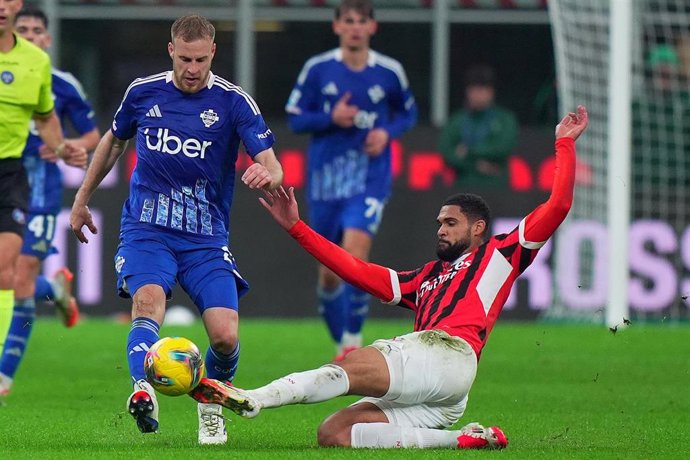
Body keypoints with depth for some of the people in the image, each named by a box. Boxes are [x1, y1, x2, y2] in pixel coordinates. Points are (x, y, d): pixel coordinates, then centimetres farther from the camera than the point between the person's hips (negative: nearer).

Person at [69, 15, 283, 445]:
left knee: (225, 337, -12)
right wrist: (83, 198, 27)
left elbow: (273, 168, -12)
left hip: (206, 236, 0)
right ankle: (144, 392, -51)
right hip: (147, 228, 0)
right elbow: (114, 140, 23)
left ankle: (211, 404, 19)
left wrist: (266, 174, -37)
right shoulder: (143, 92, 3)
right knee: (148, 300, -30)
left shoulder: (234, 101, -5)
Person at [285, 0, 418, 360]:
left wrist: (388, 132, -6)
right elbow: (295, 118, 3)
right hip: (325, 177, 1)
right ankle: (341, 344, 26)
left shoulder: (390, 72, 0)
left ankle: (353, 340, -8)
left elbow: (409, 113, 15)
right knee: (329, 271, 5)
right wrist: (331, 118, -15)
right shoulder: (317, 69, -1)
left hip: (370, 178, -1)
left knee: (355, 254, -22)